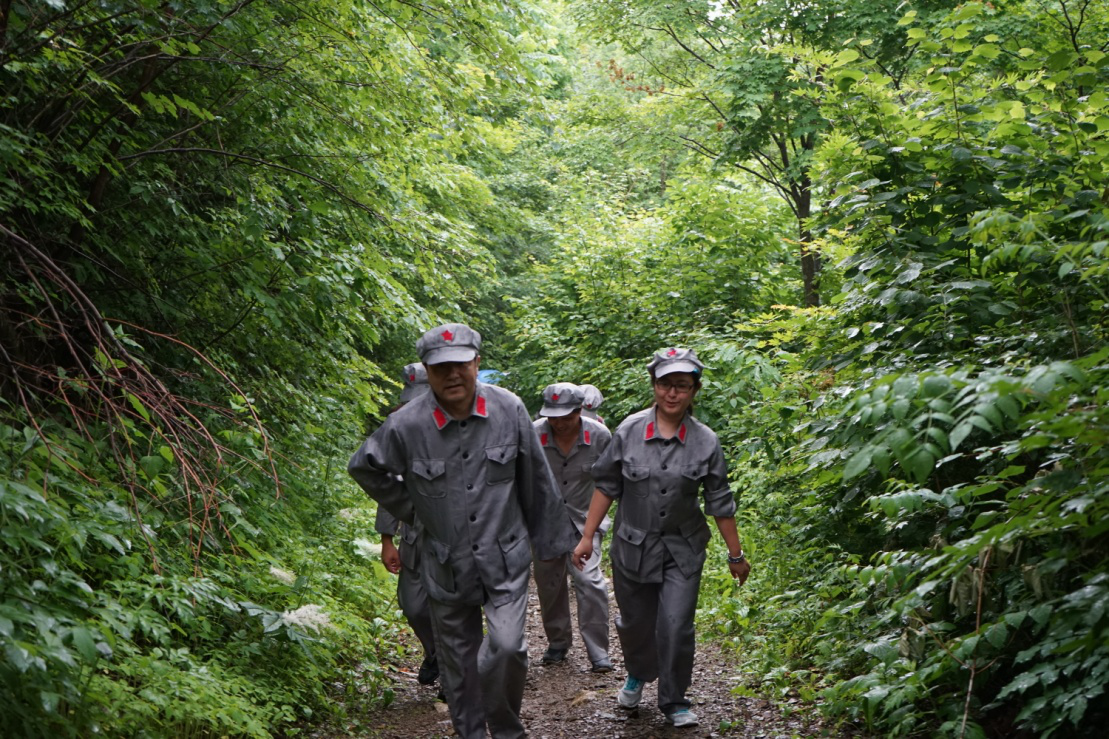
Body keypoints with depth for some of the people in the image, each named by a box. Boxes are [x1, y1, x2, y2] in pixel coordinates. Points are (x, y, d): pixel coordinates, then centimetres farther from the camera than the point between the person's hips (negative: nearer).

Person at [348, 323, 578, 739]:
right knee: (457, 660, 12)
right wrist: (410, 511, 5)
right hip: (447, 565, 1)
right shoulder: (406, 426, -13)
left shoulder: (509, 409, -9)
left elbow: (535, 481, 1)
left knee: (507, 646, -14)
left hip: (505, 558, -1)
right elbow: (364, 468, 6)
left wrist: (550, 539, 8)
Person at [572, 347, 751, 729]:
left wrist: (736, 556, 4)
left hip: (682, 551, -1)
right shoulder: (630, 430, -8)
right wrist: (588, 537, -1)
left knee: (676, 627, -7)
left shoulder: (705, 441, -7)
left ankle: (674, 701, 15)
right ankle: (638, 675, 46)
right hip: (633, 547, 1)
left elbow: (720, 503, 0)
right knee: (635, 623, 14)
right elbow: (606, 486, -1)